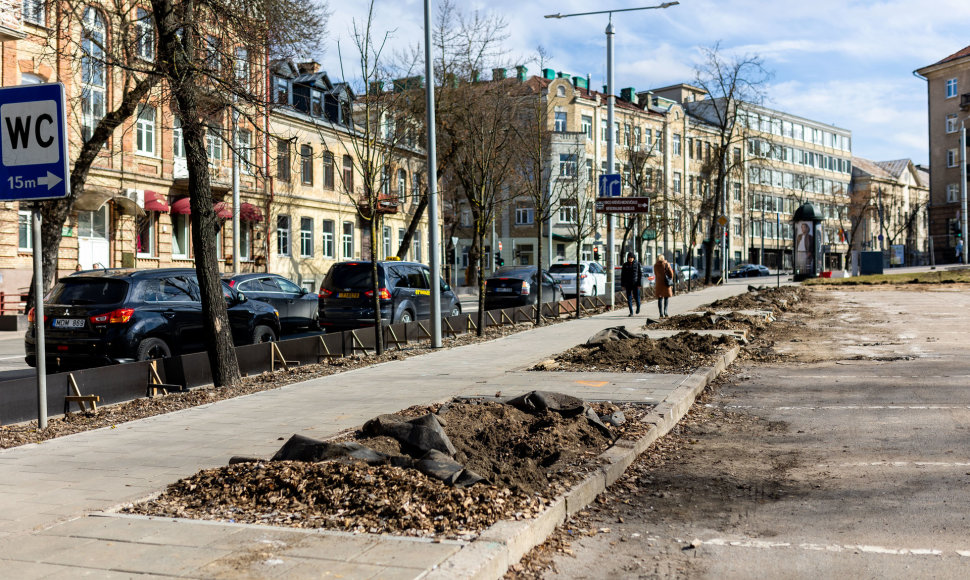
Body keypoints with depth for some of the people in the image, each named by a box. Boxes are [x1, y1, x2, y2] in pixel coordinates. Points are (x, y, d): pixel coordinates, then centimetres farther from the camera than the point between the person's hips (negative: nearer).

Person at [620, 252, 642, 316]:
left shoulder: (637, 264, -2)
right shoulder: (625, 265, 5)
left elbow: (641, 274, -3)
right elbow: (622, 275, 9)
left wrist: (640, 284, -9)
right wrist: (622, 284, 4)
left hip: (635, 284, -2)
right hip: (628, 284, 2)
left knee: (636, 296, 3)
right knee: (629, 298, -1)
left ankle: (638, 307, 32)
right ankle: (631, 312, 4)